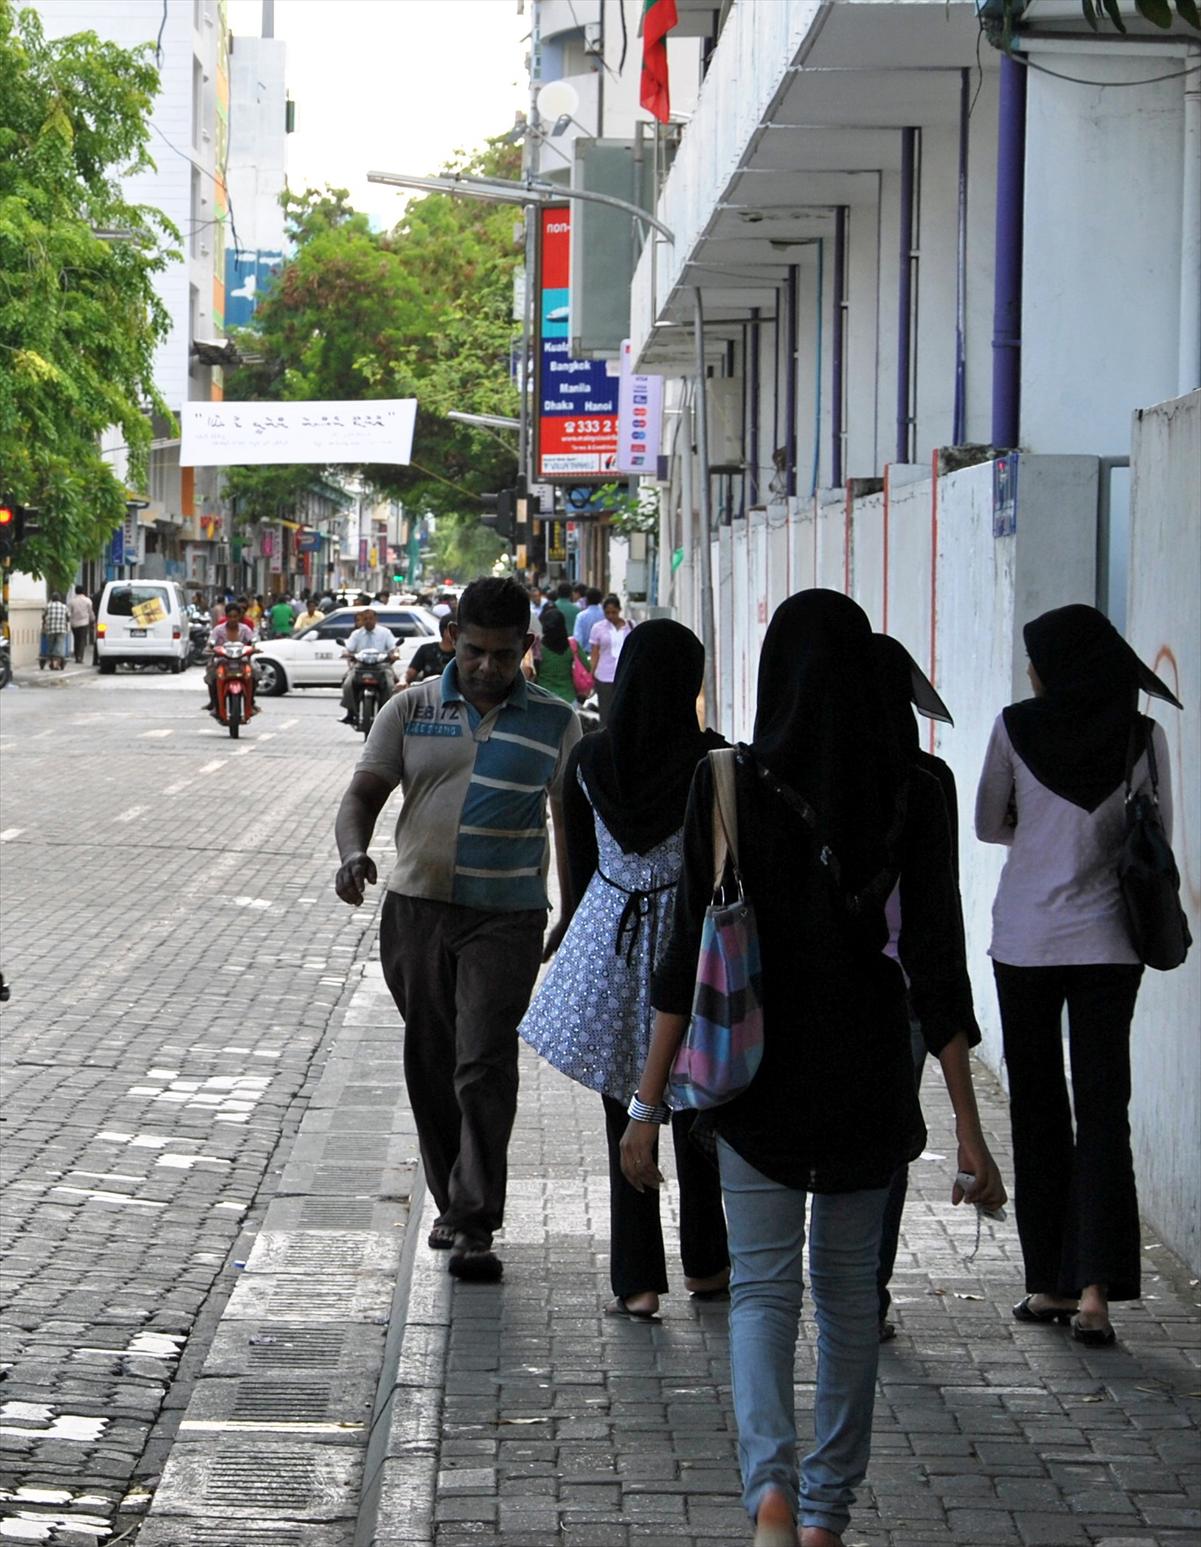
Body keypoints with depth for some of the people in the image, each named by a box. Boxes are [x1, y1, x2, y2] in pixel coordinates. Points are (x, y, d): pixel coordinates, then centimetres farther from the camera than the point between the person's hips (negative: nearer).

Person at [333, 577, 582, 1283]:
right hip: (417, 908, 2)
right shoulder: (412, 709, 4)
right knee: (430, 1066, 10)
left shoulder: (554, 722, 3)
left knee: (486, 1067, -12)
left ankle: (476, 1225, -11)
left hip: (507, 916, -2)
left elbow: (571, 820, 10)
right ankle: (453, 1199, 26)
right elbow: (364, 793, 0)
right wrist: (354, 853, -21)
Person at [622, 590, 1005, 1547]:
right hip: (868, 1069, 1)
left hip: (756, 1064, -1)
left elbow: (691, 955, -10)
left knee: (763, 1286, 7)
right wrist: (968, 1128, -5)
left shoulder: (728, 784, -10)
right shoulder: (910, 792, -7)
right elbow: (936, 963, -8)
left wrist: (647, 1102, -4)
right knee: (850, 1289, 15)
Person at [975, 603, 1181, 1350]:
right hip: (1107, 939, 0)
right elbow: (1158, 833, 7)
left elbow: (989, 825, 5)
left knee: (1038, 1107, 10)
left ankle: (1050, 1283, 14)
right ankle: (1095, 1289, -9)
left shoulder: (1018, 728, -5)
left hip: (1024, 938, 0)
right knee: (1104, 1108, 2)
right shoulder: (1142, 736, -3)